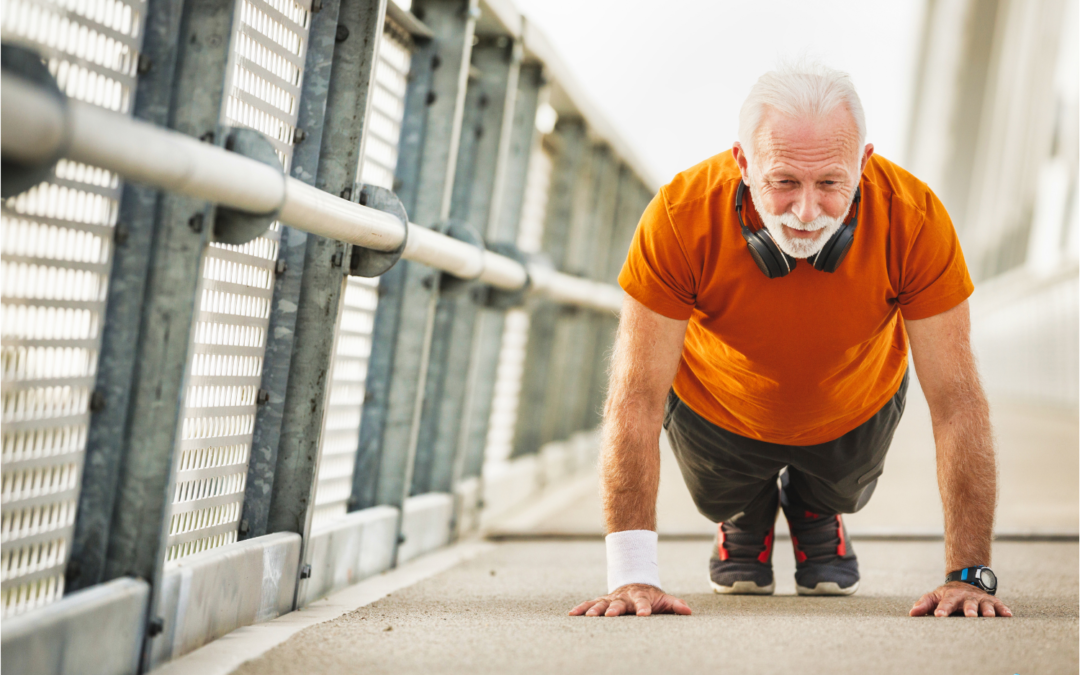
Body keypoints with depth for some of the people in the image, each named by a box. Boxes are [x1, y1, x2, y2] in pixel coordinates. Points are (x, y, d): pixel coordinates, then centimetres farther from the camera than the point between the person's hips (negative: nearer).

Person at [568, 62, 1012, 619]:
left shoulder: (914, 218, -37)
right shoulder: (682, 217, -40)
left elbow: (956, 401, -31)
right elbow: (636, 397, -36)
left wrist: (969, 574, -36)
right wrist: (632, 577, -42)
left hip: (856, 409, 1)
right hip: (717, 407, -1)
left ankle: (816, 511, 51)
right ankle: (744, 516, 46)